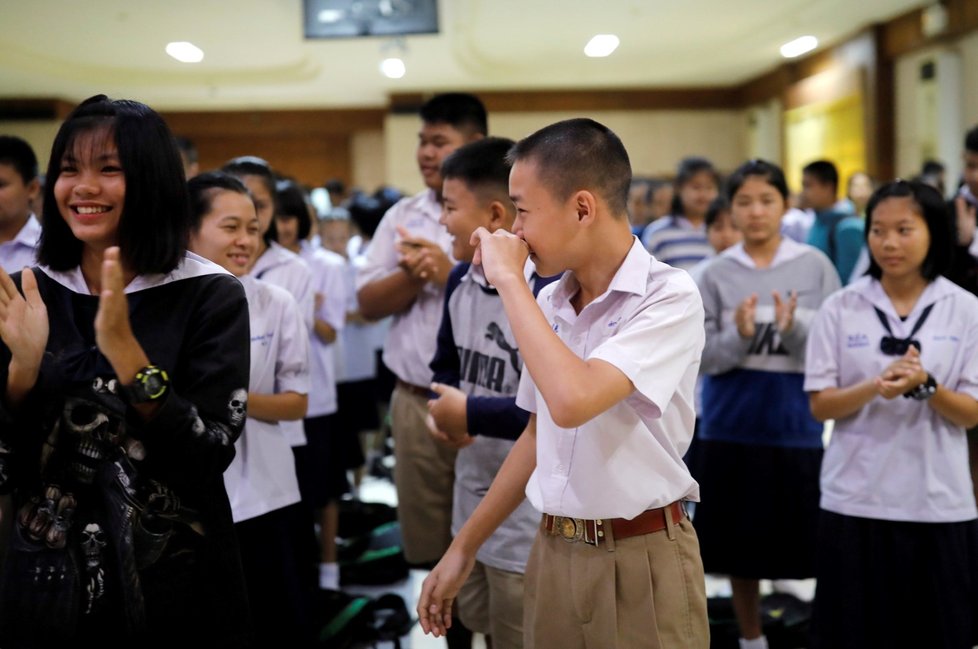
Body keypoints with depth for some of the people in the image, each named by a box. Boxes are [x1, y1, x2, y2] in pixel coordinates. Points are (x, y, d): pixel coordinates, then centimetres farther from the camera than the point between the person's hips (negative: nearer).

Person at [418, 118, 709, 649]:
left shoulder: (670, 297, -16)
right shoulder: (547, 304, 4)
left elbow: (573, 401, -30)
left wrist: (509, 280, -20)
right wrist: (463, 547, 16)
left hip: (640, 562, -6)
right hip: (552, 554, 6)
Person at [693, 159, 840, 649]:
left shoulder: (816, 266, -1)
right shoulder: (716, 274, 1)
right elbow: (702, 358, -2)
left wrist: (795, 327, -20)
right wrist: (740, 335, -19)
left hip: (797, 426, -1)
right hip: (732, 428, 1)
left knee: (808, 544, 3)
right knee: (740, 543, 11)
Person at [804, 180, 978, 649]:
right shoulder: (840, 308, 0)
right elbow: (820, 404, -1)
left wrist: (925, 385, -21)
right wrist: (875, 386, -20)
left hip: (940, 502, 0)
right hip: (855, 499, 0)